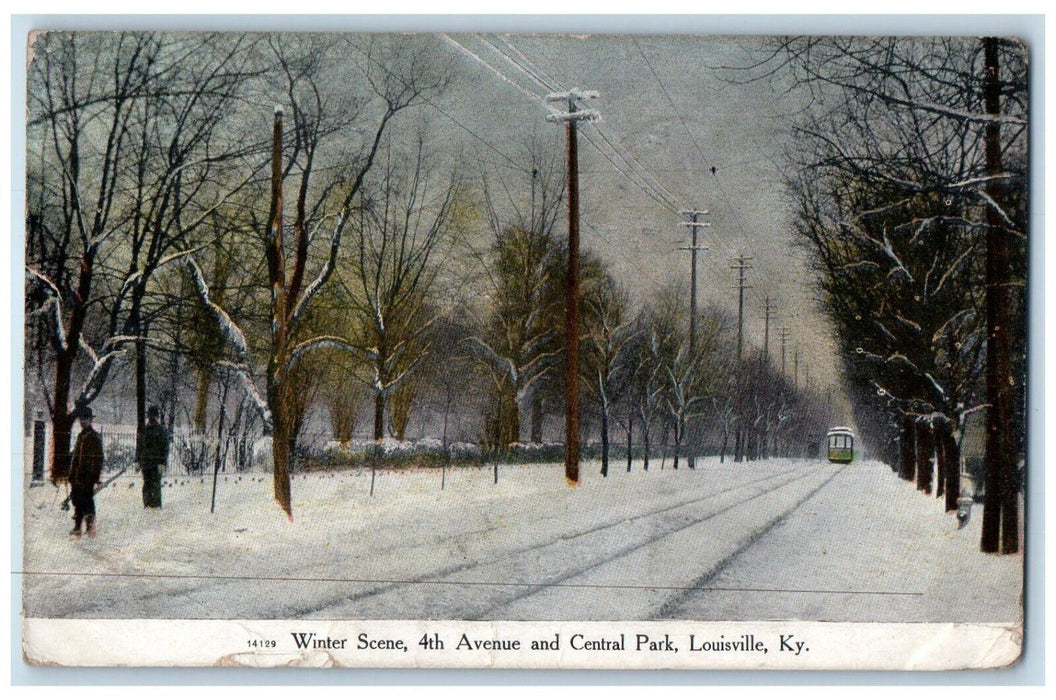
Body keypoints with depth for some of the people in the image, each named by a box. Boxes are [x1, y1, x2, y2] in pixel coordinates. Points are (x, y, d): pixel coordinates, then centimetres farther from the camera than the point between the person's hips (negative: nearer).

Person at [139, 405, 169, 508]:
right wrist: (138, 461, 12)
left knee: (155, 484, -7)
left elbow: (165, 448, -5)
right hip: (145, 463, 5)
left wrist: (162, 463, -13)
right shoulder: (144, 430, 13)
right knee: (147, 485, 7)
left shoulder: (161, 431, -1)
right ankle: (147, 504, 12)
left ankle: (156, 505, -4)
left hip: (156, 463, -5)